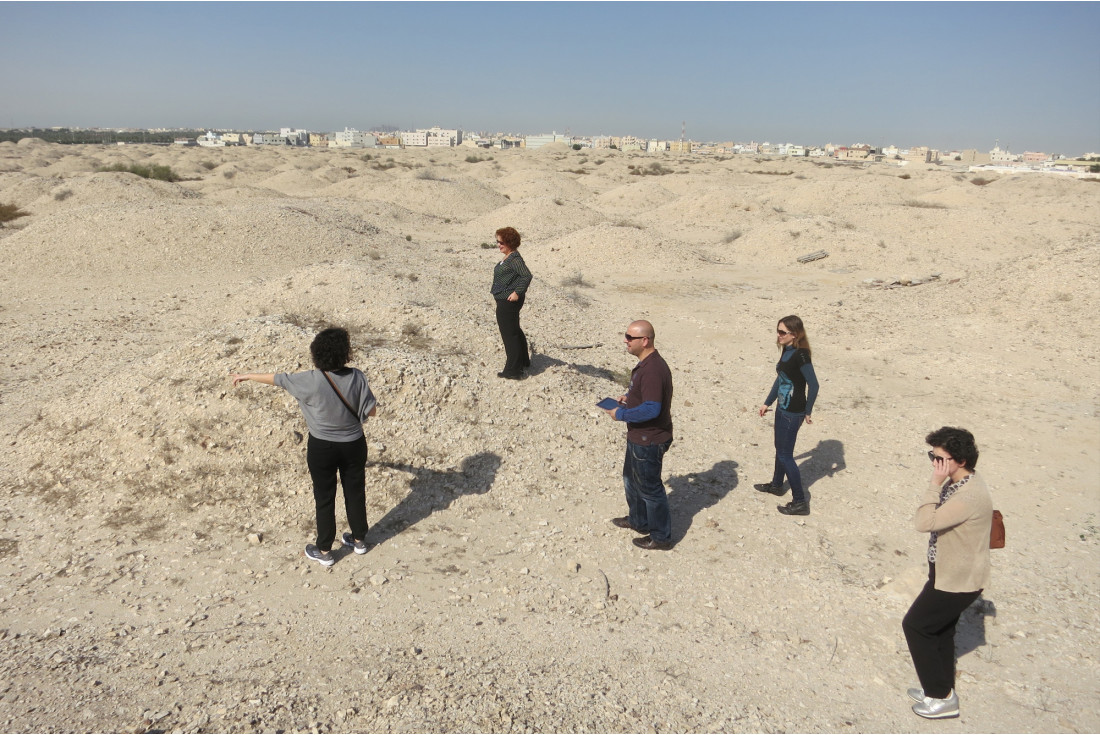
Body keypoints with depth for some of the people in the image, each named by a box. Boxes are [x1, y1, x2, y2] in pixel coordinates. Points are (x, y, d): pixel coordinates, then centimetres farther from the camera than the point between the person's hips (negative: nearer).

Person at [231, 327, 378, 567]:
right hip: (353, 445, 2)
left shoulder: (311, 381, -21)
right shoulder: (357, 377, -16)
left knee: (324, 498, 13)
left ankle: (324, 551, 27)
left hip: (322, 448, -2)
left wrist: (246, 375, 9)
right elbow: (371, 410, -10)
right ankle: (359, 540, 38)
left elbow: (276, 378, -7)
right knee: (355, 492, 20)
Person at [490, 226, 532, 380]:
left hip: (508, 302, -11)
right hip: (505, 302, 11)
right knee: (515, 331, 23)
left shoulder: (515, 259, -19)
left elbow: (527, 276, -30)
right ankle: (523, 362, 39)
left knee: (509, 334, -5)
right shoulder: (509, 258, 12)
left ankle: (512, 370, 1)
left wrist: (517, 292, -26)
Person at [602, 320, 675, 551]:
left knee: (650, 488, 5)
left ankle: (661, 538, 21)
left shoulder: (652, 370, -29)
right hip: (639, 437, 11)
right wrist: (629, 399, 6)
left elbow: (651, 409, -33)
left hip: (649, 441, -11)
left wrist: (621, 414, -23)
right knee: (631, 478, 26)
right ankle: (638, 521, 46)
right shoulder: (646, 363, 5)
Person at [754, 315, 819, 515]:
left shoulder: (800, 355, -23)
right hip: (782, 409, 9)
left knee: (785, 455, -2)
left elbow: (813, 385, -24)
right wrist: (767, 402, 21)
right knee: (780, 449, 25)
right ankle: (776, 485, 45)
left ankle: (800, 502, 7)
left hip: (793, 413, -9)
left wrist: (808, 412, -14)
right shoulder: (786, 351, 4)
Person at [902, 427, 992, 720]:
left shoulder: (970, 495, -31)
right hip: (949, 571, 9)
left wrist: (935, 484, -31)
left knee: (915, 625, 3)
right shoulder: (956, 484, 1)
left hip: (958, 579, -9)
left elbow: (924, 522, -34)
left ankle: (942, 697, 15)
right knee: (940, 630, 21)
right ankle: (941, 690, 37)